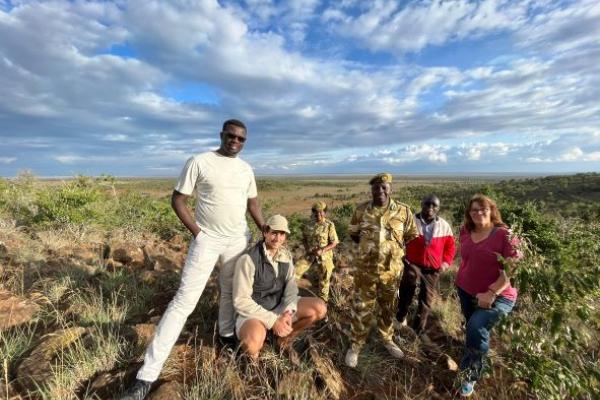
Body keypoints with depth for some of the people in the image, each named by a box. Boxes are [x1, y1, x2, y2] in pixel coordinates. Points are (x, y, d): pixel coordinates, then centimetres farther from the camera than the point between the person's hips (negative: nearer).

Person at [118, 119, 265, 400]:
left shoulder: (246, 169, 6)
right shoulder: (199, 162, -8)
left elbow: (252, 202, 15)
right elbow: (177, 200, -6)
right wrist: (197, 233, -12)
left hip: (239, 240, 5)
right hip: (207, 239, -4)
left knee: (231, 291, 18)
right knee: (184, 300, -5)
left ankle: (227, 334, 42)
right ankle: (147, 375, 3)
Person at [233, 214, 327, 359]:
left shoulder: (286, 255, -1)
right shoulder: (248, 259, -22)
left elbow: (291, 285, -3)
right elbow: (241, 301, -21)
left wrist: (288, 313, -22)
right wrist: (273, 321, -24)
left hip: (279, 306, 6)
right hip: (252, 312, -6)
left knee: (319, 308, -10)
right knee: (253, 342, -39)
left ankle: (286, 336, 13)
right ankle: (252, 348, 1)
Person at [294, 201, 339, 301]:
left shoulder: (329, 225, -12)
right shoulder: (309, 224, 1)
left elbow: (334, 243, -10)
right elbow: (304, 238, 11)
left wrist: (322, 250, -22)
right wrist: (307, 248, -8)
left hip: (324, 256, -3)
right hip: (310, 254, 3)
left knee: (324, 279, 10)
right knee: (296, 270, -10)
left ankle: (323, 300, 32)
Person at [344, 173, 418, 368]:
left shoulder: (403, 211, -5)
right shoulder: (361, 210, -4)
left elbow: (411, 237, 5)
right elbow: (353, 233, 9)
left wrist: (396, 248, -3)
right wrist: (368, 245, -1)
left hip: (392, 270, 1)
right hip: (366, 270, -1)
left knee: (388, 308, 20)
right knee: (362, 309, 7)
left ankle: (387, 340, 44)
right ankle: (355, 346, 25)